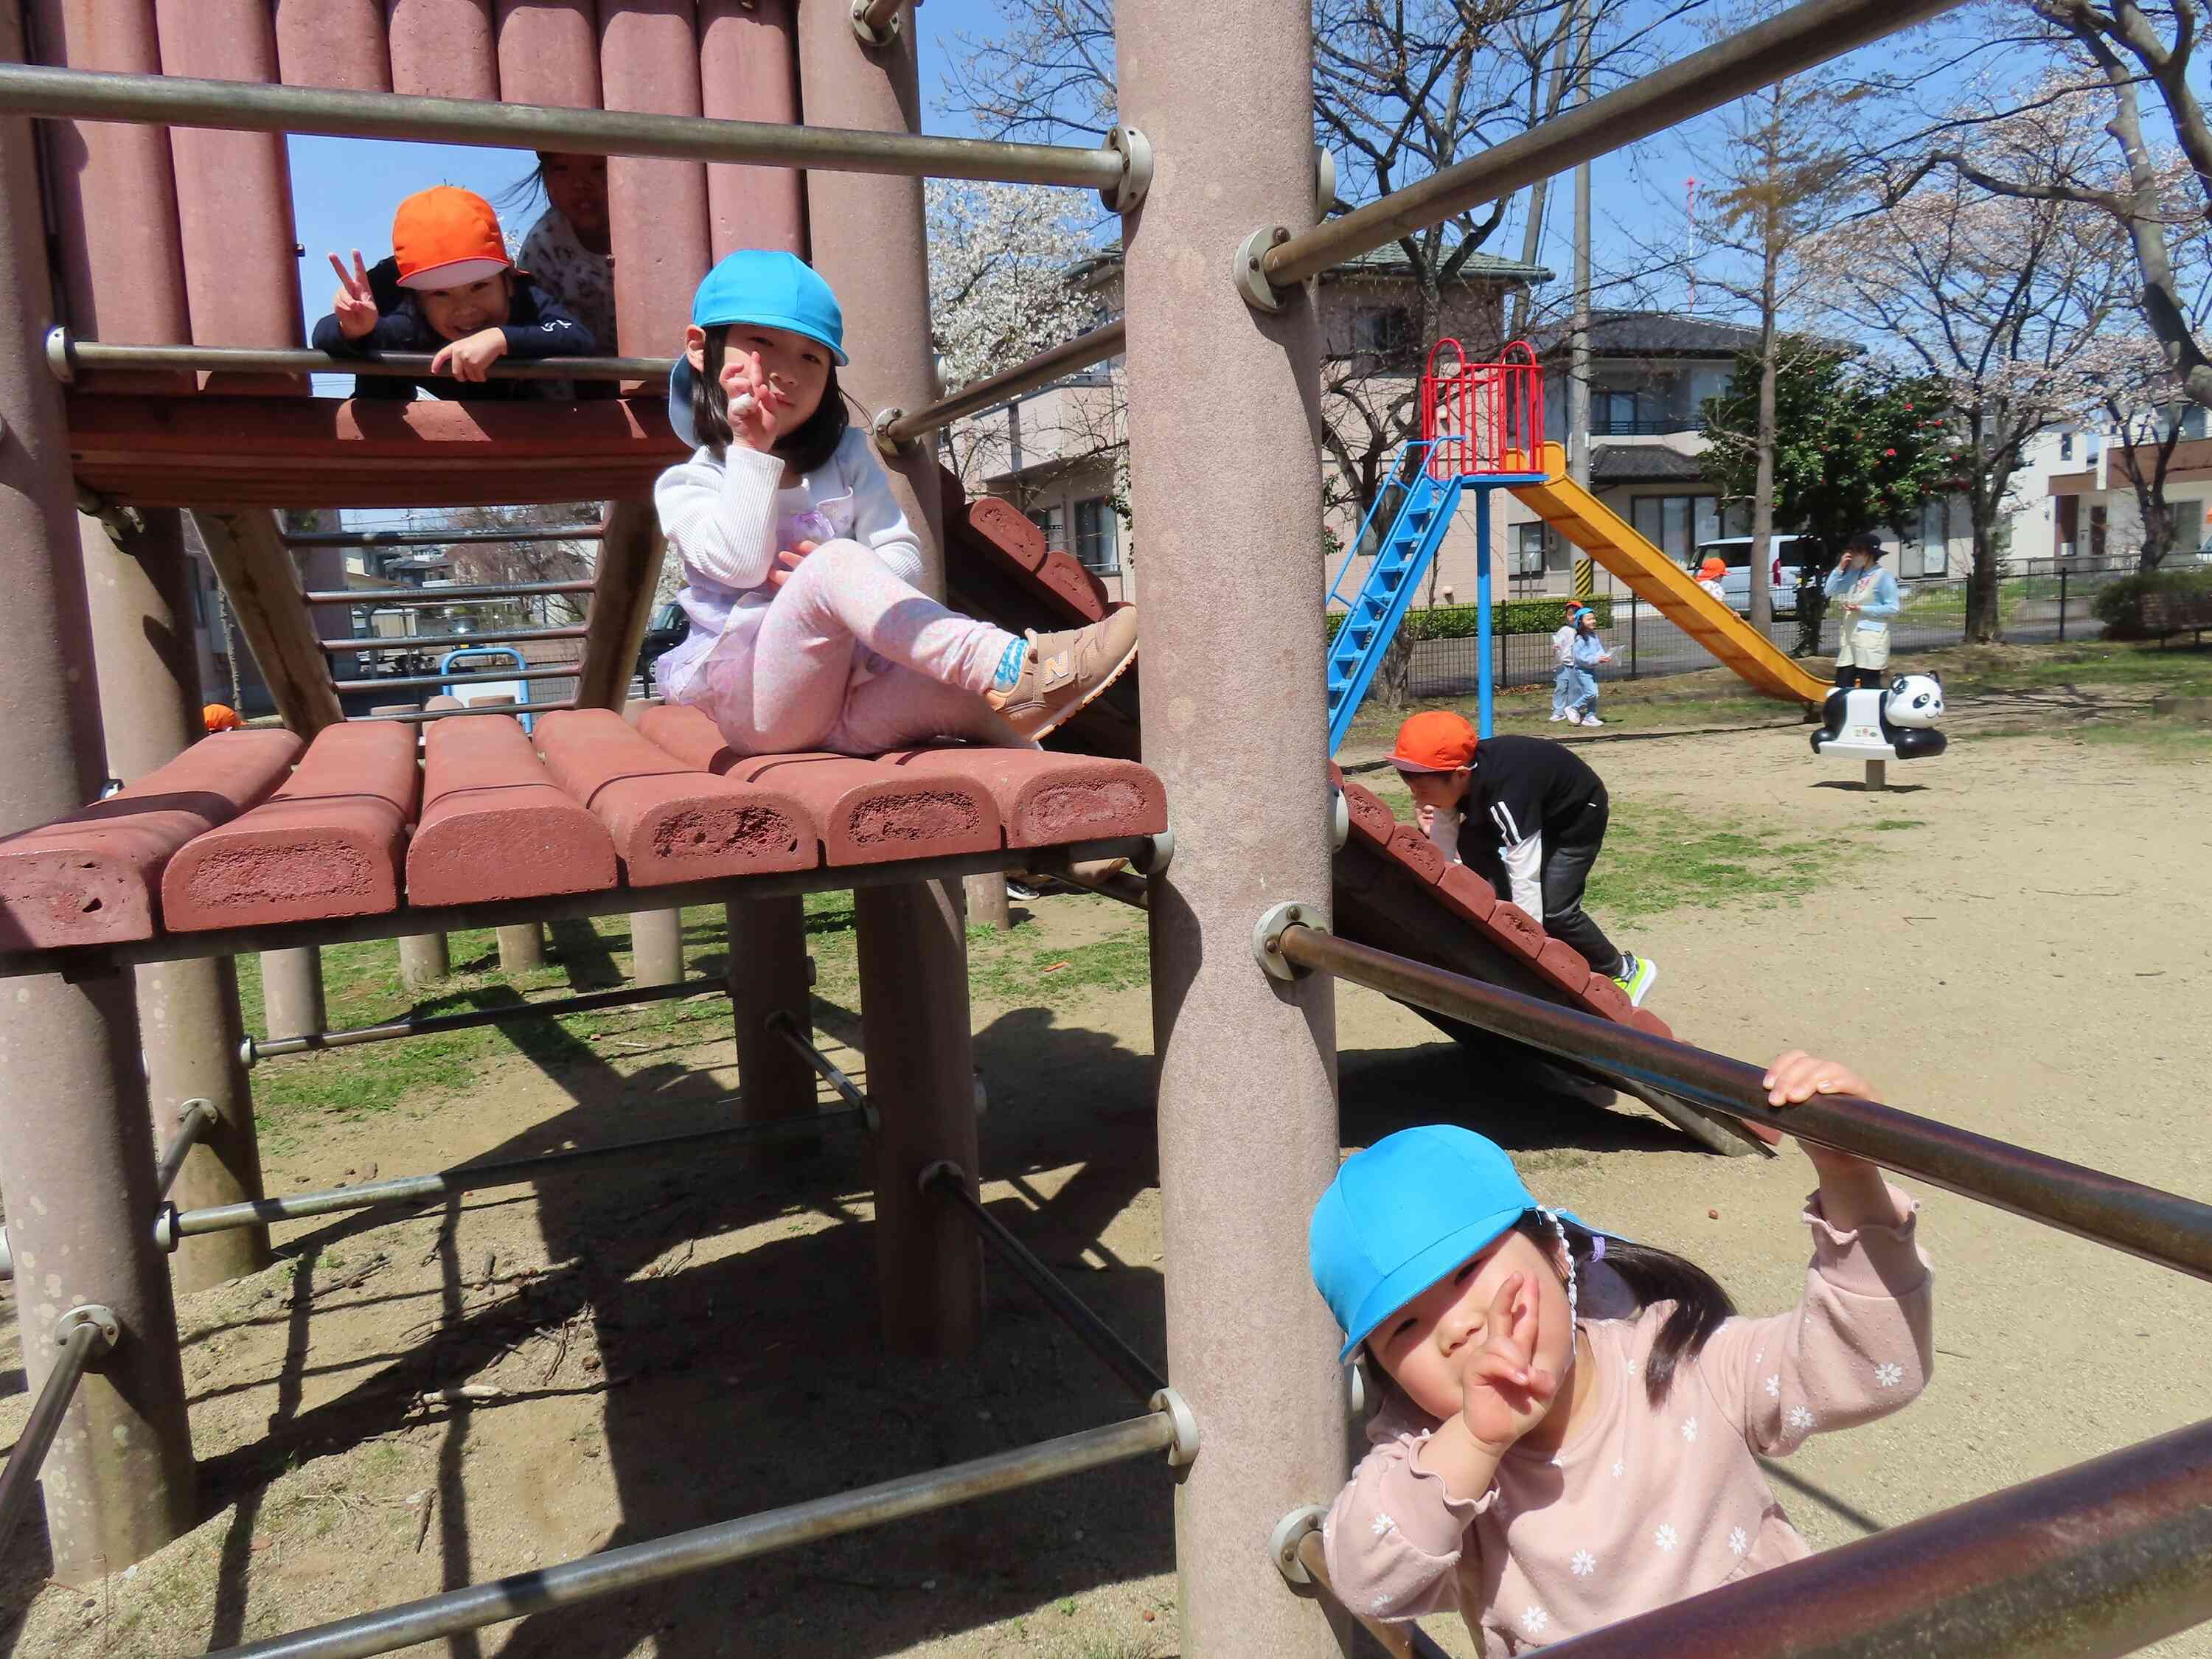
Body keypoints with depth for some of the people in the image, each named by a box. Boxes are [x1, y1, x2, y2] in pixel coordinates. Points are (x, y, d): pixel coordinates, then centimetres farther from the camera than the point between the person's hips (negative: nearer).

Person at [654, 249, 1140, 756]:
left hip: (851, 702, 4)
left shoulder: (848, 457, 16)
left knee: (968, 691, -26)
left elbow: (905, 556, 6)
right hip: (755, 707, -4)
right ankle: (1009, 665, -47)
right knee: (837, 562, -31)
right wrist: (752, 450, -10)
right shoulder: (686, 484, 6)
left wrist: (859, 584, -15)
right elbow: (742, 564, -13)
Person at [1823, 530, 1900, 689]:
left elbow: (1892, 609, -11)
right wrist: (1840, 568, 1)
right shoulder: (1853, 573, 11)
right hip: (1850, 636, 7)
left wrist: (1862, 609, -15)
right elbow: (1828, 591, 9)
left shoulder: (1883, 576, -9)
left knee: (1870, 685, -3)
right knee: (1842, 684, 8)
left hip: (1871, 636, -7)